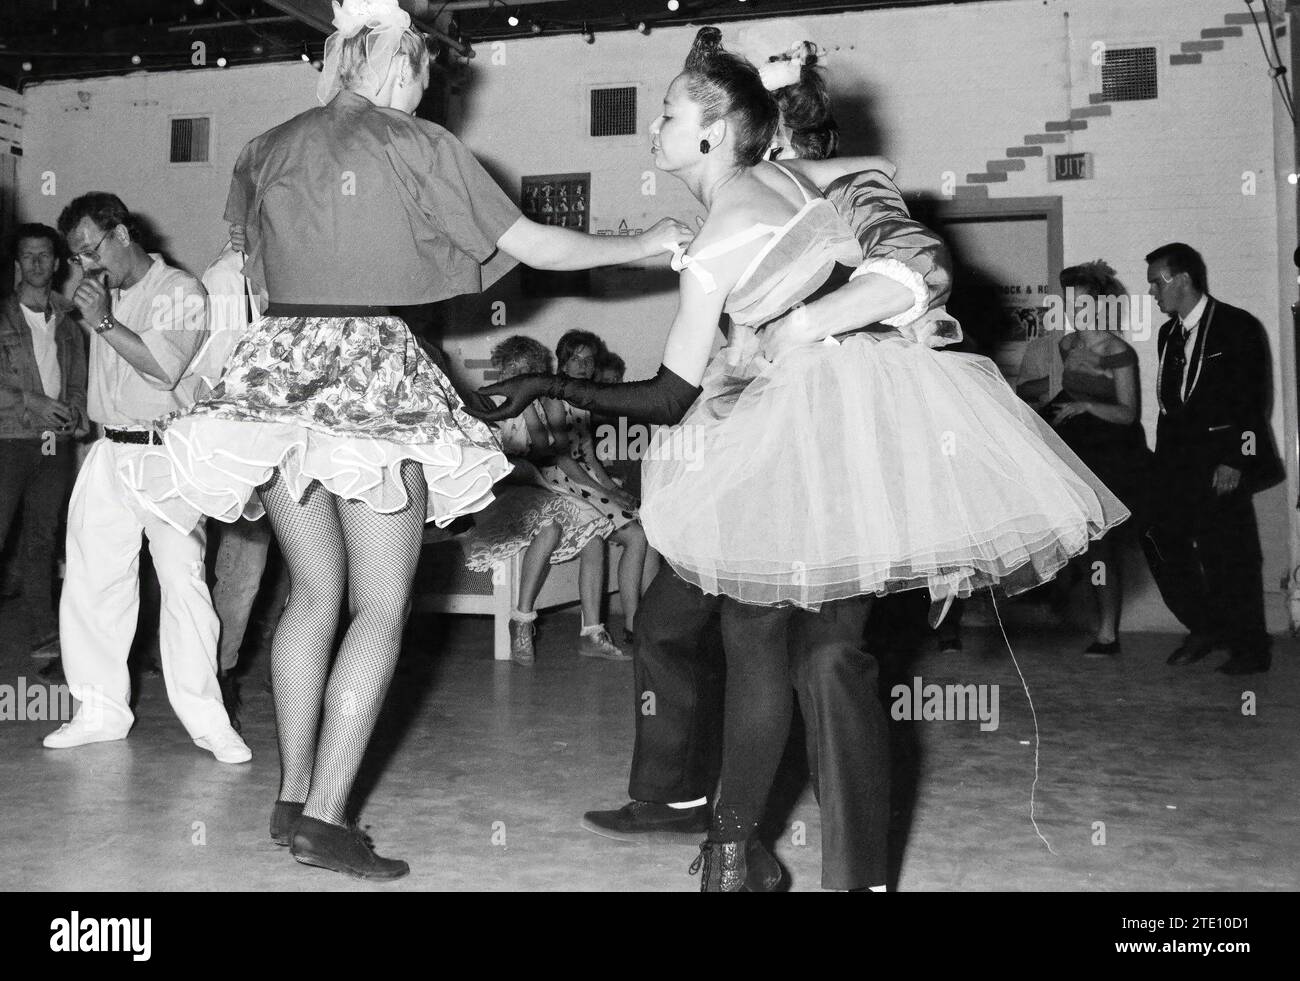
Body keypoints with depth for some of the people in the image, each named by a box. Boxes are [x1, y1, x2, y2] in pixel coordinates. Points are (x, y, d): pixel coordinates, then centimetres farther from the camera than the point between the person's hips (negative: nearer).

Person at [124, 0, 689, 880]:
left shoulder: (265, 150, 13)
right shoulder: (416, 145, -1)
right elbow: (532, 246, 0)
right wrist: (644, 245, 12)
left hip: (277, 364, 6)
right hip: (373, 370, -5)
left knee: (314, 593, 15)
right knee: (381, 608, 0)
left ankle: (294, 796, 17)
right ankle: (325, 816, -3)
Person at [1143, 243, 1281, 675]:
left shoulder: (1238, 326, -4)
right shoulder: (1168, 333, 15)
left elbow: (1252, 400, -10)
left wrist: (1235, 460, -17)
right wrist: (1162, 460, 10)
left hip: (1220, 463, -6)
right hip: (1177, 459, 7)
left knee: (1227, 554, -4)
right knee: (1161, 540, 2)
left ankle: (1250, 648, 10)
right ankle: (1205, 629, 19)